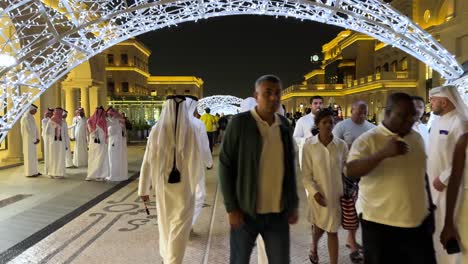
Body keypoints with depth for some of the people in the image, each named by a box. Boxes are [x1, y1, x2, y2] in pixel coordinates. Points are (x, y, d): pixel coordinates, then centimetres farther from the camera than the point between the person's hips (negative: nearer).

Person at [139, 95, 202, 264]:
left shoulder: (157, 130, -7)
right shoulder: (190, 130, -12)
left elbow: (147, 161, -5)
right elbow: (196, 161, -9)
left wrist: (144, 189, 3)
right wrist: (194, 180, 11)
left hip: (163, 184, 4)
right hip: (184, 186, -3)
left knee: (165, 222, 24)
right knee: (179, 226, 6)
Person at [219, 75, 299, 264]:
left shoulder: (284, 125, 4)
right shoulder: (240, 122, -10)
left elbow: (290, 167, 11)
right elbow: (225, 166, -9)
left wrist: (293, 204, 10)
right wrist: (231, 208, -11)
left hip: (278, 212, 4)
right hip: (246, 211, -3)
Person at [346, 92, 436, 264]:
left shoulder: (417, 138, 8)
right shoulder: (368, 139, -13)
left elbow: (422, 174, 18)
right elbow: (350, 172, -25)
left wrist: (429, 207, 19)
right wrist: (383, 153, -35)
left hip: (418, 221, 6)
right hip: (380, 223, -5)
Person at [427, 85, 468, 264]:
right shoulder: (436, 121, 8)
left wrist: (444, 178, -18)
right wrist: (426, 174, 12)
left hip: (448, 185, -8)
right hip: (431, 182, 8)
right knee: (432, 224, 19)